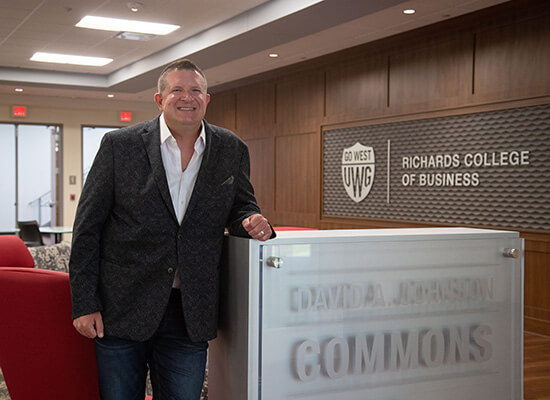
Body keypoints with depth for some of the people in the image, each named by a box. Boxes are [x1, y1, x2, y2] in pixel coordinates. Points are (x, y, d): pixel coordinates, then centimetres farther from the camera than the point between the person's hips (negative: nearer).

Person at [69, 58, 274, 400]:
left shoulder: (232, 151, 3)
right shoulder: (120, 145, -3)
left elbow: (240, 206, 16)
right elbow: (88, 227, -2)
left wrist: (252, 222, -11)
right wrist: (84, 303, -6)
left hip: (190, 319, 2)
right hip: (121, 310, -1)